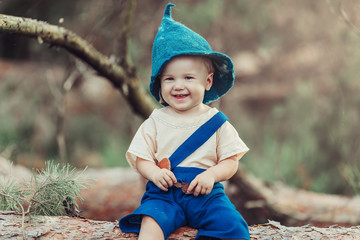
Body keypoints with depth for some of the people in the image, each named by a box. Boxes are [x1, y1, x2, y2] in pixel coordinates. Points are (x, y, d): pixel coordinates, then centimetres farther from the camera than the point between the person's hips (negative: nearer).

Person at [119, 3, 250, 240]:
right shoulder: (156, 121, 8)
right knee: (151, 220, -31)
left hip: (205, 193, 0)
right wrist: (154, 172, -15)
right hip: (164, 191, 0)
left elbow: (231, 162, 4)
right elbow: (141, 159, 8)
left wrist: (211, 174, -16)